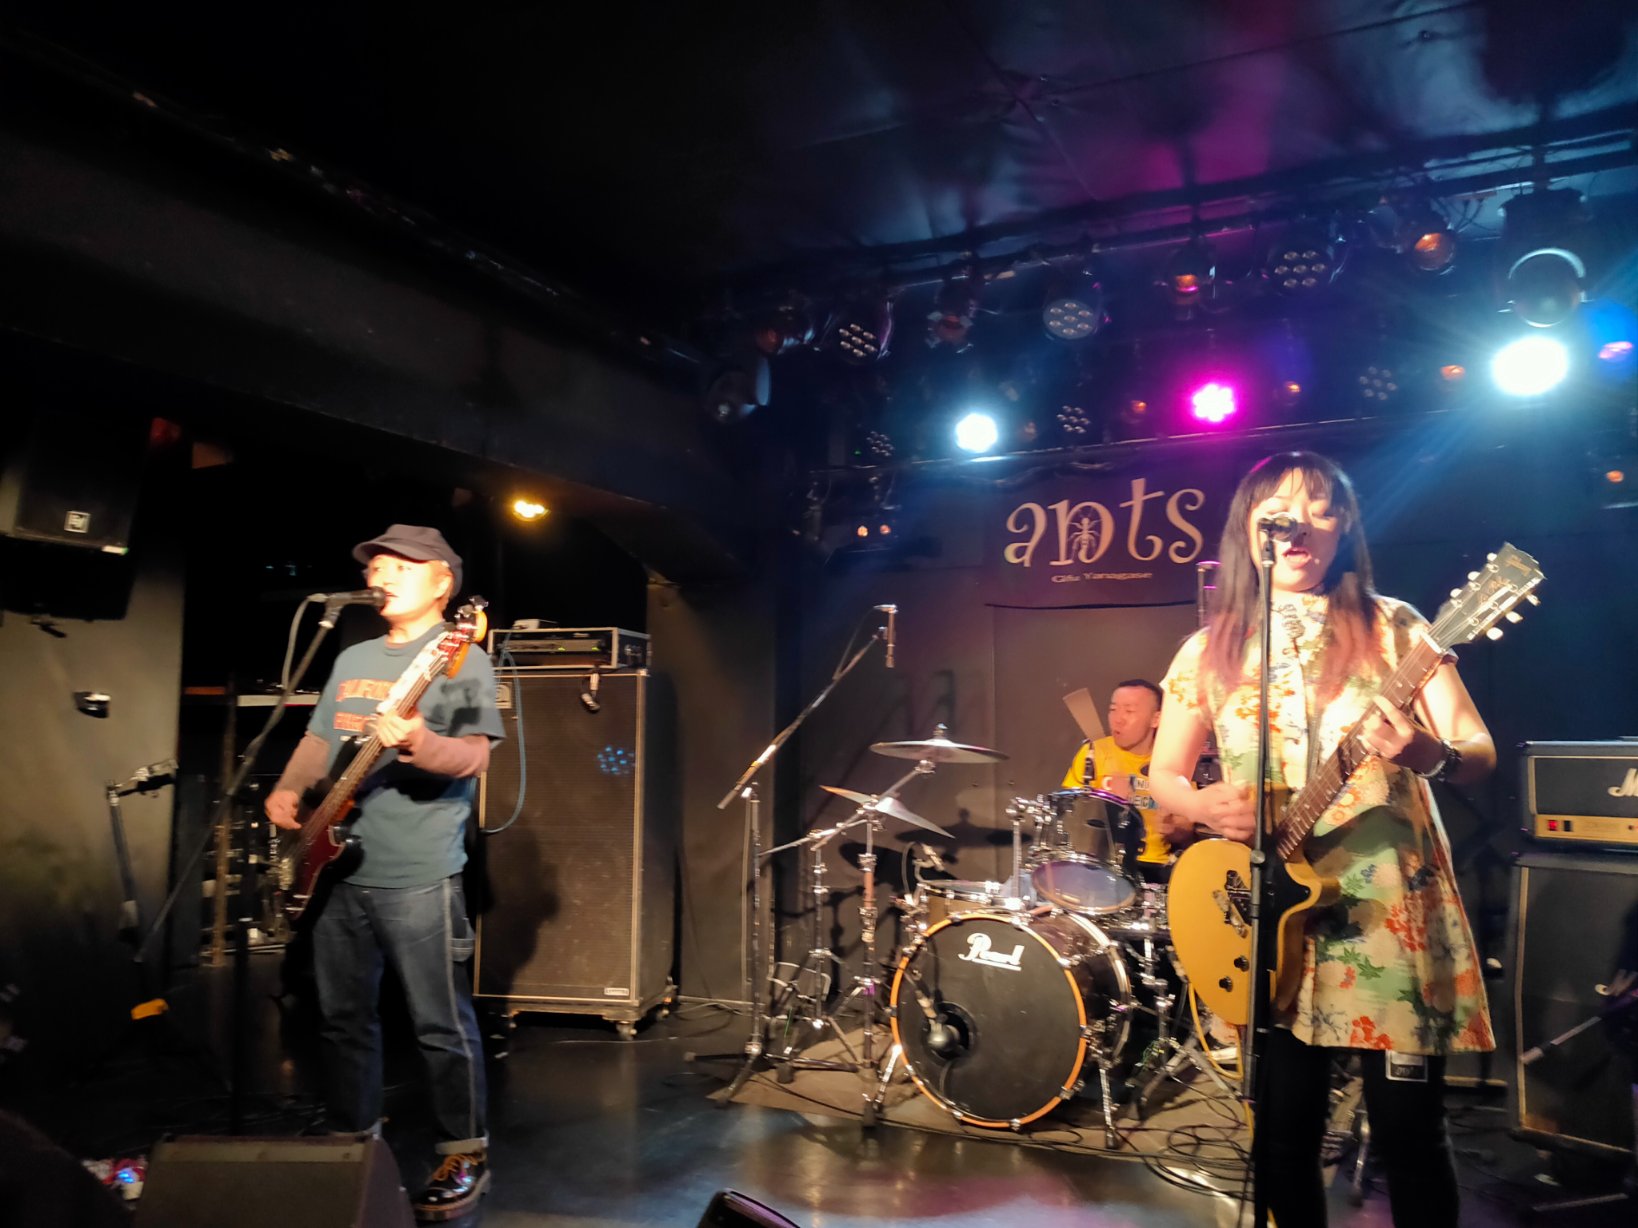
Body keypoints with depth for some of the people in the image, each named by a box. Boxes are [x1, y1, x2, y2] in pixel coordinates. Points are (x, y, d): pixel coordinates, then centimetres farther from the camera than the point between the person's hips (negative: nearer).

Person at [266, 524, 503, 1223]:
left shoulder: (462, 660, -7)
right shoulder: (353, 659, 17)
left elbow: (475, 755, -17)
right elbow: (318, 741, 22)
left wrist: (420, 744, -35)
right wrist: (288, 790, 4)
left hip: (419, 878, -7)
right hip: (337, 869, 8)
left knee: (441, 1023, -1)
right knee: (343, 1016, 17)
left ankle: (465, 1156, 14)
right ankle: (351, 1142, 34)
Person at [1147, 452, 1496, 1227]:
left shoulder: (1390, 627, 0)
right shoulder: (1210, 650, 6)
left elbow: (1480, 752, -5)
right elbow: (1162, 773, 11)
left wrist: (1431, 755, -27)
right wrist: (1202, 801, -11)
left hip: (1388, 901, -2)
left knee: (1408, 1129, 2)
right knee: (1283, 1132, 8)